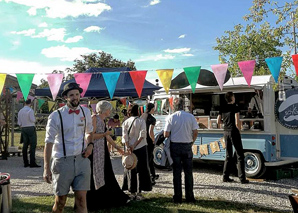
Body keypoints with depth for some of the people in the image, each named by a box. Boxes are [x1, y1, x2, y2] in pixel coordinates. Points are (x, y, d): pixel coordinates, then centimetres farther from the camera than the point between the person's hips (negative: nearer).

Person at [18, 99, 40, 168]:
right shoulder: (30, 110, -9)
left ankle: (25, 163, 12)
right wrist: (34, 120, 4)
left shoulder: (20, 111, 10)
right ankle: (32, 163, -10)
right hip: (31, 128, -7)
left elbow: (19, 122, 12)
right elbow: (32, 120, -17)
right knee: (33, 145, -6)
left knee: (25, 145, 9)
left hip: (23, 128, 7)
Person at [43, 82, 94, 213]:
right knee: (60, 202, 8)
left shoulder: (85, 112, 6)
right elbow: (49, 142, -8)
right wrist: (47, 168, -12)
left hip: (82, 159, 3)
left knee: (81, 200, -3)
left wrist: (90, 145, 4)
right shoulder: (56, 116, -7)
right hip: (62, 161, -2)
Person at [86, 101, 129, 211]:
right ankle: (91, 203, 8)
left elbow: (107, 137, 21)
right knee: (94, 176, -2)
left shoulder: (102, 120, 15)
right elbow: (91, 136, -18)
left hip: (102, 150, 9)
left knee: (106, 175, 13)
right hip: (94, 151, -9)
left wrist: (117, 147, 24)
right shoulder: (94, 118, -11)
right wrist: (104, 134, -19)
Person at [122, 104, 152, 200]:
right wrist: (134, 145, -13)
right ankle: (139, 193, 3)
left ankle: (132, 193, 14)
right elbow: (142, 135, -14)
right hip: (140, 148, -3)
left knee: (130, 170, 11)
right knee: (141, 170, 4)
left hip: (129, 149, 3)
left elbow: (124, 136, -5)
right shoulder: (141, 121, -4)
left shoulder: (125, 122, 3)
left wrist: (128, 147, -10)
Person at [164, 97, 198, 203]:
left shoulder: (171, 117, -6)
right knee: (188, 172, 9)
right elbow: (195, 133, -1)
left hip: (175, 146, 0)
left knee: (176, 172, 6)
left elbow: (166, 134, -7)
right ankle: (189, 197, 14)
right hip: (187, 146, 1)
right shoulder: (190, 116, -2)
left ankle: (177, 198, 11)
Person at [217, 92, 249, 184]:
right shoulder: (235, 107, -8)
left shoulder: (222, 108, 9)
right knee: (240, 155, -1)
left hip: (226, 132, 6)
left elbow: (218, 122, 11)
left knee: (228, 155, 13)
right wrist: (239, 130, 2)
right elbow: (237, 123, -14)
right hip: (234, 131, -6)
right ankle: (242, 178, -2)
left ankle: (225, 177, 13)